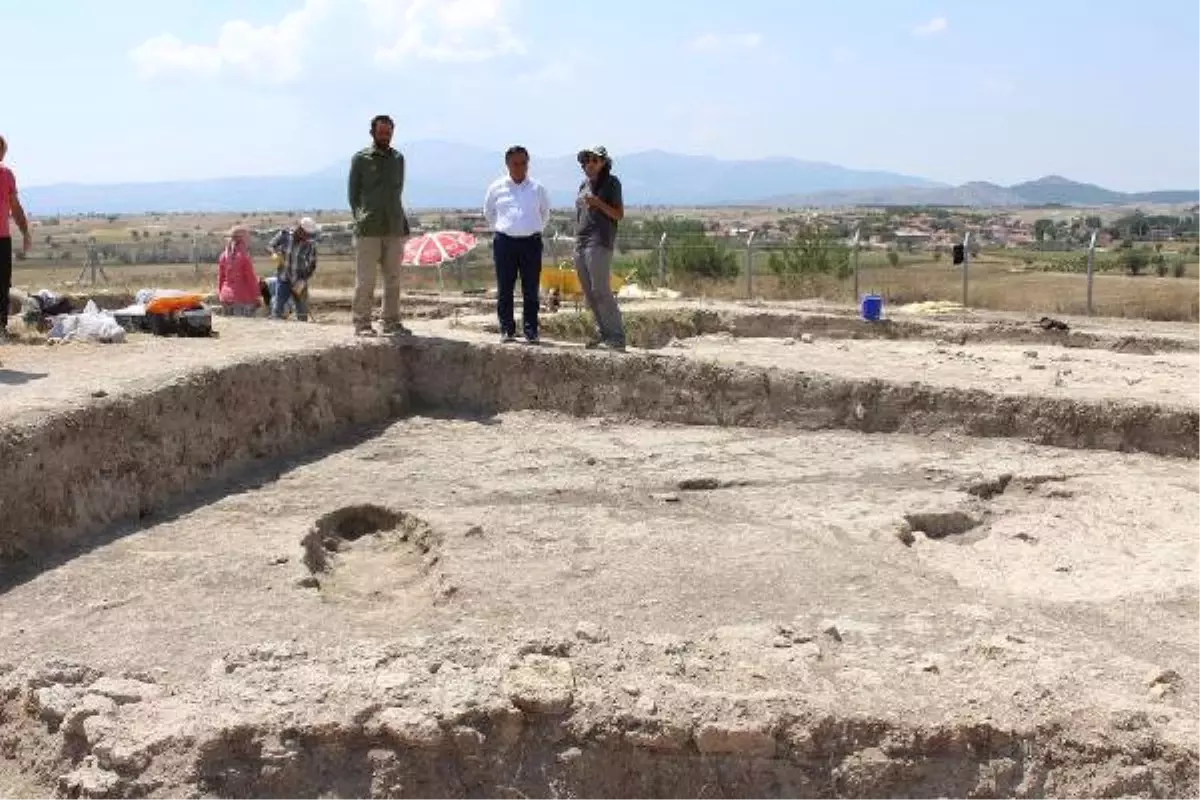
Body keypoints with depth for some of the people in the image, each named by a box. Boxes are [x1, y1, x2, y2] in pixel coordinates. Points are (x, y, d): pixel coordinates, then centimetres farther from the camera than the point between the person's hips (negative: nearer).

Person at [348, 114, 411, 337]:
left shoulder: (398, 158, 14)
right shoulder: (360, 158, 3)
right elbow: (353, 193, 5)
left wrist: (401, 222, 10)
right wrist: (361, 218, -2)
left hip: (394, 228, 4)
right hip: (368, 230, -4)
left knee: (393, 279, 6)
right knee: (365, 280, -3)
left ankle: (391, 323, 12)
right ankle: (362, 323, 1)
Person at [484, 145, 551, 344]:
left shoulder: (537, 189, 7)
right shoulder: (497, 188, 6)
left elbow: (545, 214, 23)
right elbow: (488, 213, 20)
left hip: (531, 242, 0)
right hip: (504, 242, 0)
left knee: (531, 290, 0)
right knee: (504, 289, 1)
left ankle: (531, 331, 5)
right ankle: (507, 330, 7)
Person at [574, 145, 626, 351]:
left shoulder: (611, 183, -1)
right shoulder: (584, 184, 18)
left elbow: (619, 215, -5)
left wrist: (598, 203, -17)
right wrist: (577, 240, 17)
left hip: (599, 243, -8)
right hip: (580, 243, 8)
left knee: (600, 291, -13)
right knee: (589, 293, 7)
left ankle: (617, 338, -11)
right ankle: (603, 333, 13)